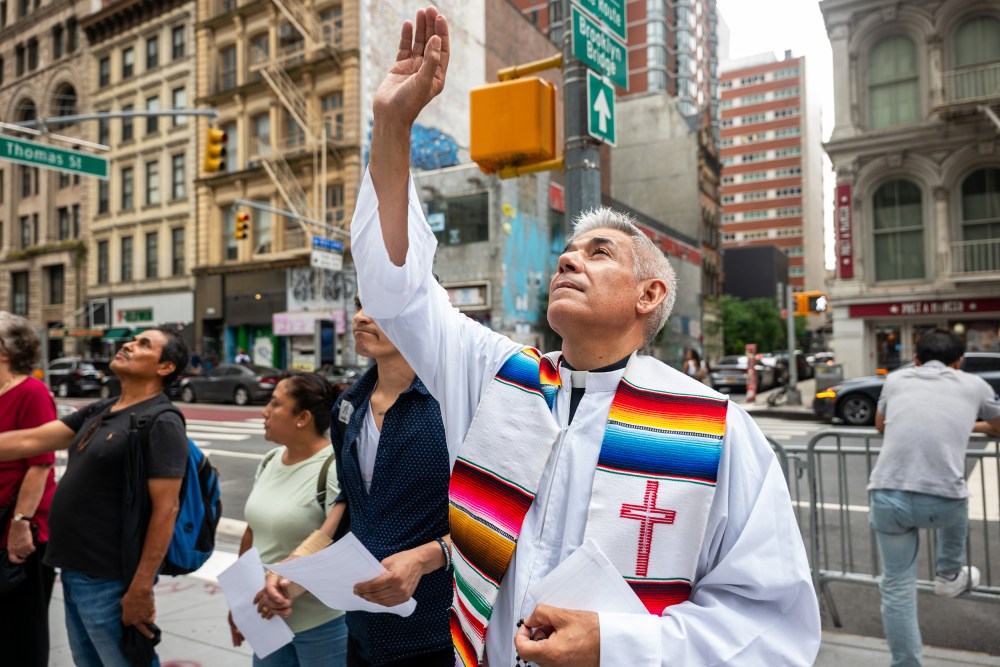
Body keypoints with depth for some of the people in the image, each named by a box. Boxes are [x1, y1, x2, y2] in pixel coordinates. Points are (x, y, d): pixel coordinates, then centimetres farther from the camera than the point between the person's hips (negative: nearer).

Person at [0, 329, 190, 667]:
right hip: (75, 573, 9)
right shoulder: (98, 412, 10)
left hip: (109, 581, -8)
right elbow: (30, 441, 8)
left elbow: (165, 509, -22)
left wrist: (140, 589, -23)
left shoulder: (162, 423, -18)